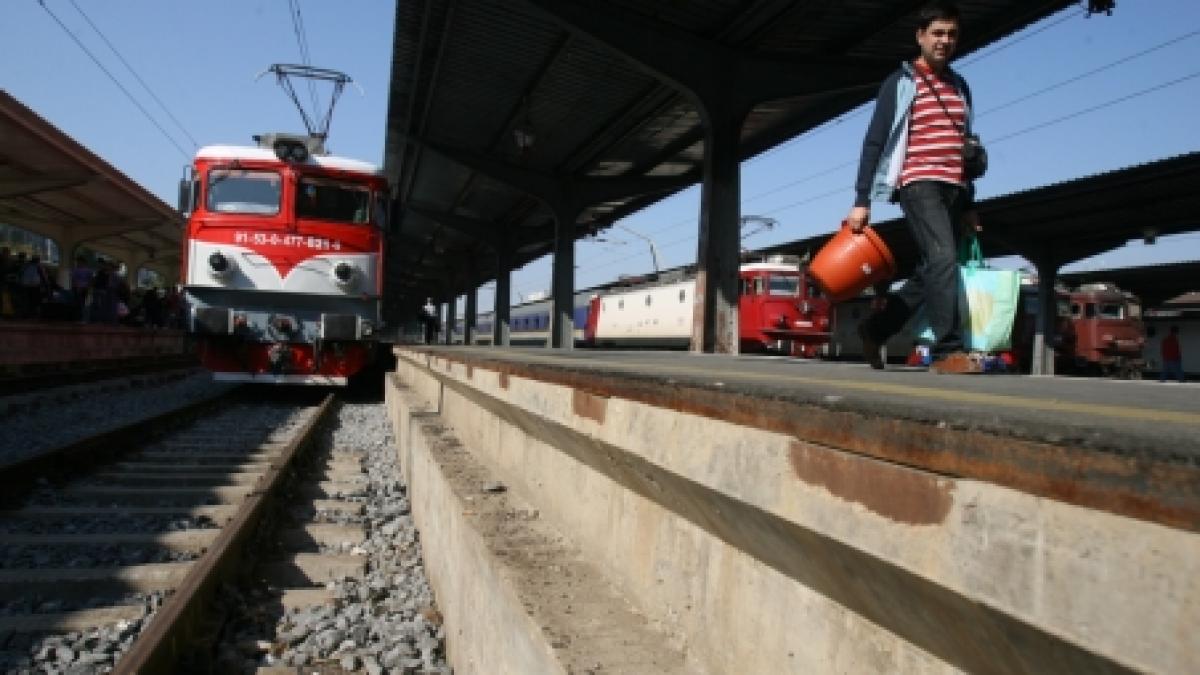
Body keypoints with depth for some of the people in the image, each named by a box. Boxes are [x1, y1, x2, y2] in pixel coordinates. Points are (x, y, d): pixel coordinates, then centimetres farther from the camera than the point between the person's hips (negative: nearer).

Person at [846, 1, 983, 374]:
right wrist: (861, 201, -11)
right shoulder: (901, 82, 2)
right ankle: (948, 351, -20)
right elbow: (874, 142, -4)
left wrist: (969, 203, 21)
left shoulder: (960, 87, 20)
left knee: (931, 272, 7)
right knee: (943, 260, -21)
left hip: (953, 189, 7)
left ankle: (875, 328, 21)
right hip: (919, 185, -7)